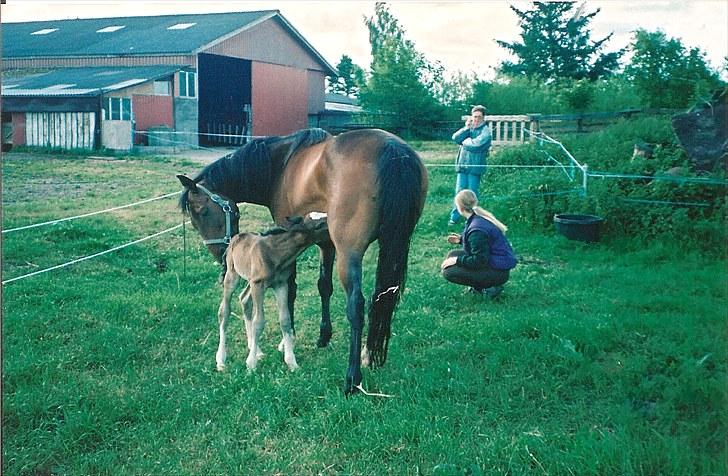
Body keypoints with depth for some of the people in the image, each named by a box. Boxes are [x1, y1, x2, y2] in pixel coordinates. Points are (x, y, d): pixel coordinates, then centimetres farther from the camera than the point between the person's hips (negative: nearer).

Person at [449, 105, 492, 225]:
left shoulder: (486, 131, -4)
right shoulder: (468, 128, 13)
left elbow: (476, 145, -19)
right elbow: (455, 138, 0)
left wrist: (464, 141, -2)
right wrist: (466, 128, -10)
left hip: (475, 167, -4)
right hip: (462, 164, 4)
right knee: (459, 192, 5)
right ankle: (455, 217, 11)